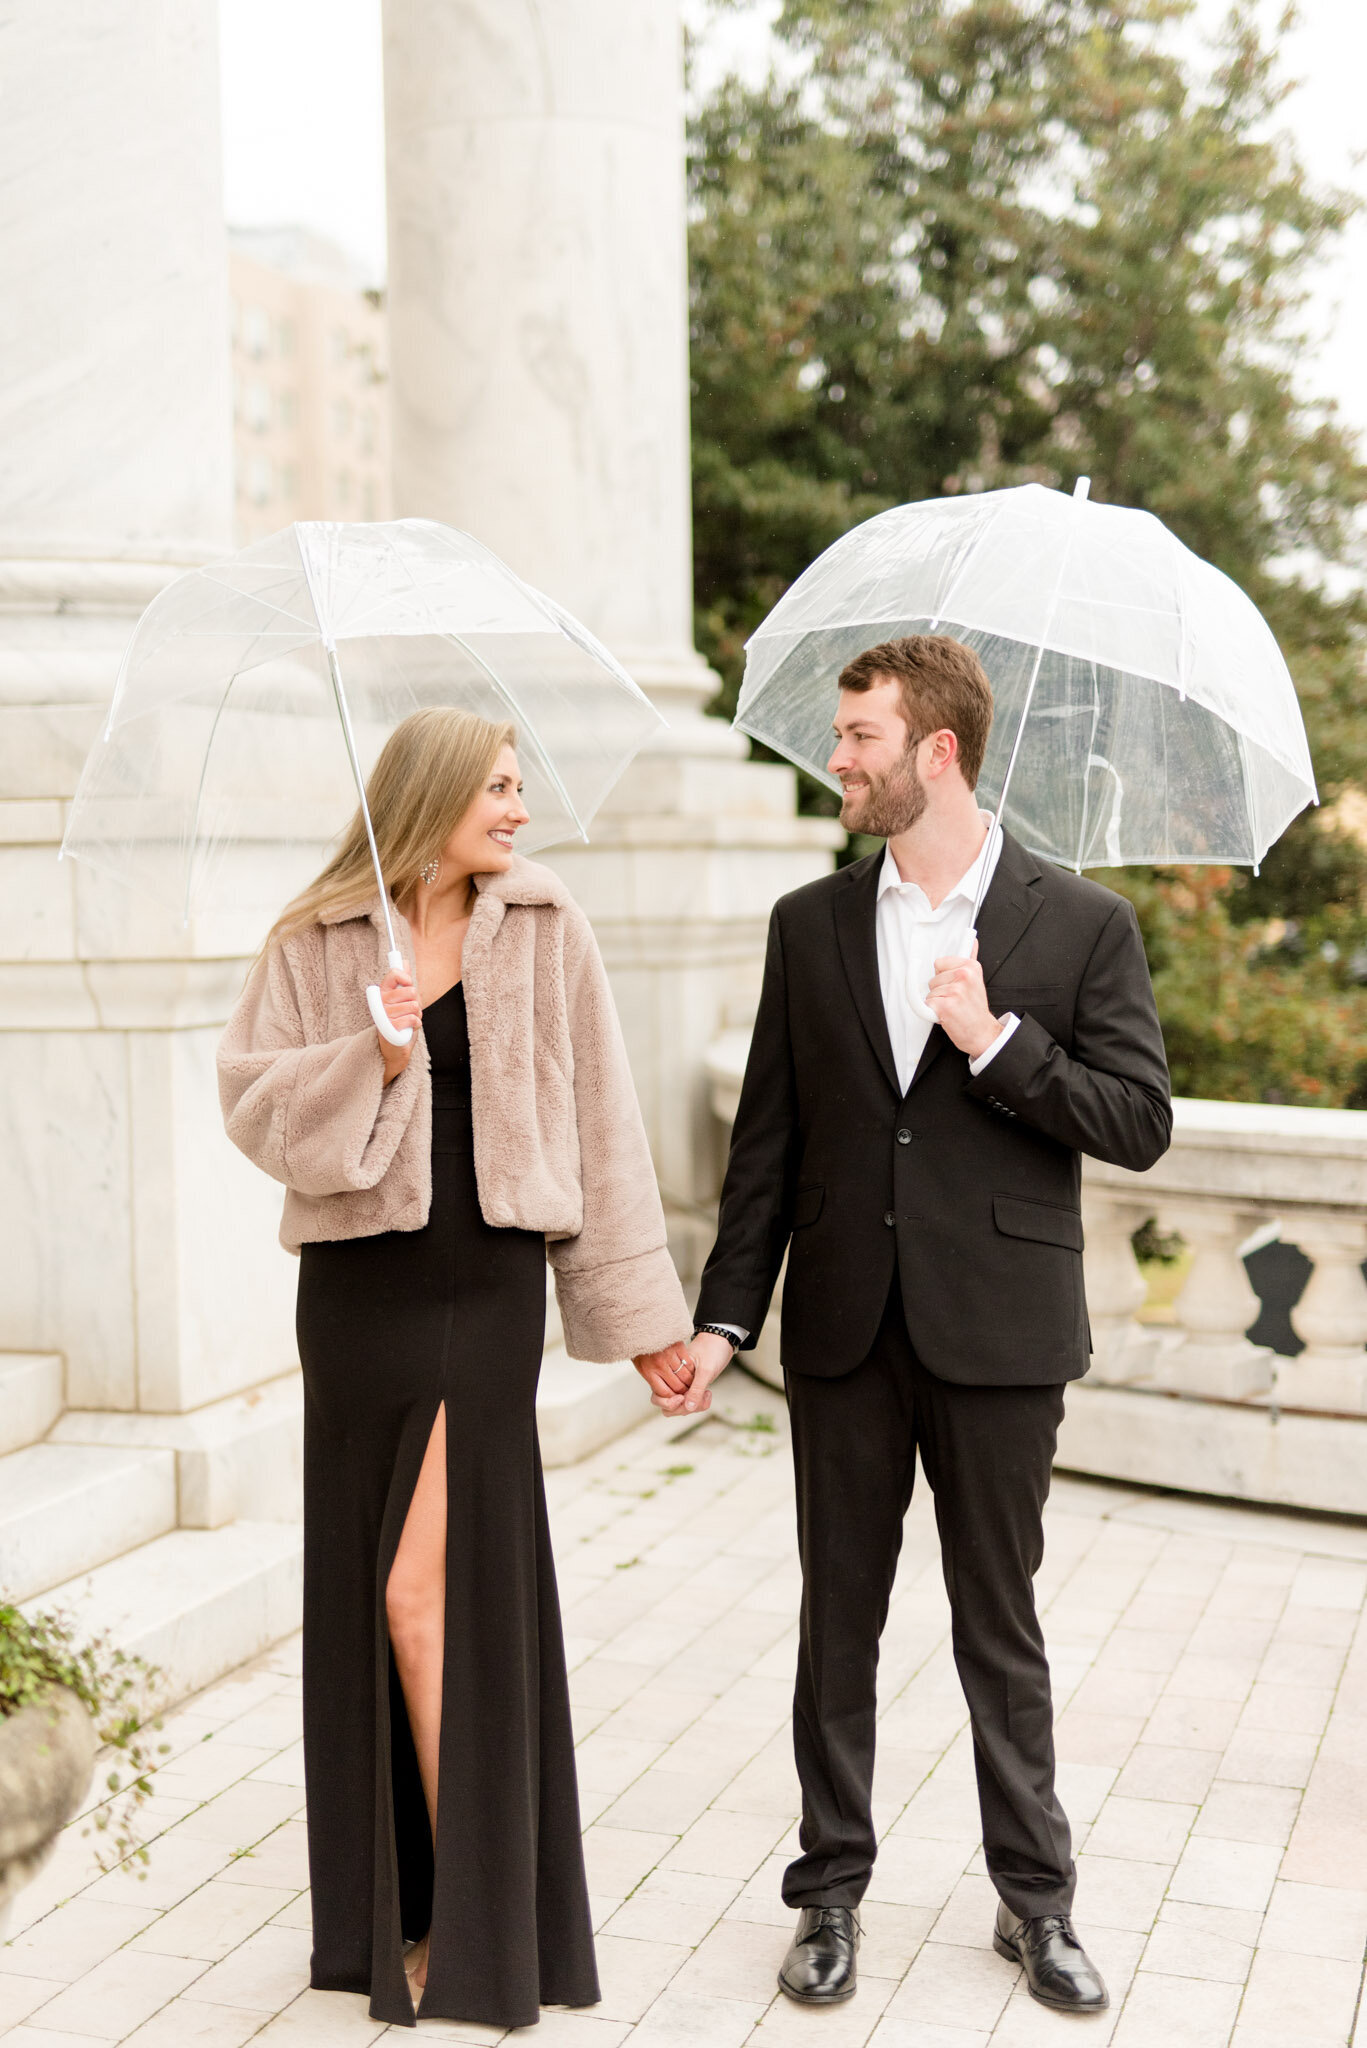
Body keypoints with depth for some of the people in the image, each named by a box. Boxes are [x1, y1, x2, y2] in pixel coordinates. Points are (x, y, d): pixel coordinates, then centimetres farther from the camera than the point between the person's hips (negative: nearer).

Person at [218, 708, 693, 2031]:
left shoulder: (543, 930, 3)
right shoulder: (318, 945, 3)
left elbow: (596, 1123, 4)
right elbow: (250, 1096, -2)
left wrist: (638, 1308, 3)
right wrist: (368, 1060, -18)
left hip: (486, 1285, -2)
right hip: (356, 1286, 2)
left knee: (427, 1590, -8)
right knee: (360, 1595, 9)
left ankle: (473, 1918, 6)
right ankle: (388, 1897, 26)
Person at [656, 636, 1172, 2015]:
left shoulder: (1081, 925, -3)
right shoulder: (810, 924, 6)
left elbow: (1139, 1124, -5)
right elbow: (768, 1141, 6)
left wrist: (1000, 1042, -17)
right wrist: (722, 1318, 1)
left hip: (996, 1332, -2)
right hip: (845, 1331, 3)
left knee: (998, 1624, 10)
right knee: (839, 1625, 10)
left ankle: (1034, 1897, 26)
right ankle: (832, 1891, 24)